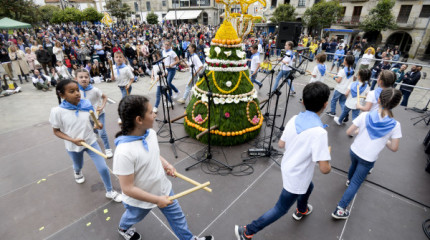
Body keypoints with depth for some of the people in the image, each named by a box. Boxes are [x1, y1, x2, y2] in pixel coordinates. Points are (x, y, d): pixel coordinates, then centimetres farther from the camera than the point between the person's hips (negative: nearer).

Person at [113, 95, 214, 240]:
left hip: (163, 188, 4)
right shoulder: (124, 152, -38)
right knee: (133, 217, 31)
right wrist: (157, 200, -25)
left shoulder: (150, 133, -16)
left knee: (177, 216, 21)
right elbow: (127, 189, -30)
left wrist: (166, 164, -11)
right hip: (140, 200, -4)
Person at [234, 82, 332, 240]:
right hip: (296, 179, -7)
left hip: (287, 169, 7)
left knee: (308, 187, 36)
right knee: (280, 209, 13)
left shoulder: (294, 119, -11)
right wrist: (326, 155, -6)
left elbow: (281, 144, 1)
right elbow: (325, 169, -27)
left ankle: (301, 210, 66)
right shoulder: (319, 132, -32)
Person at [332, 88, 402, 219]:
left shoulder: (365, 116, -18)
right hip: (368, 159, -2)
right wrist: (384, 140, 7)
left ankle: (349, 180, 68)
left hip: (354, 151, 2)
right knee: (356, 183, 8)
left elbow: (348, 132, -11)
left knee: (354, 165, 35)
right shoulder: (395, 125, -18)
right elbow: (394, 148, -11)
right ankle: (340, 209, 6)